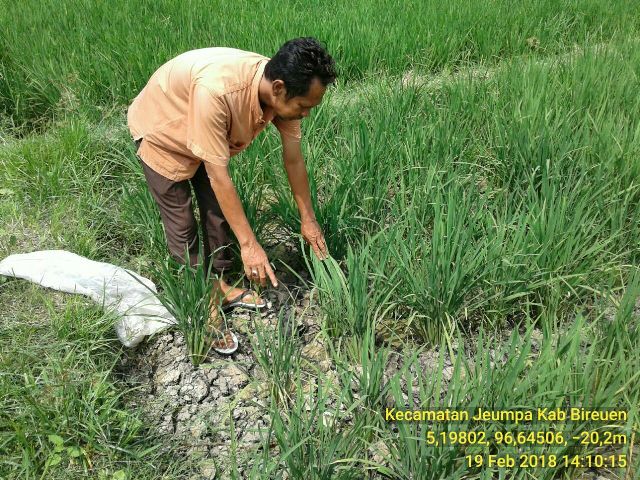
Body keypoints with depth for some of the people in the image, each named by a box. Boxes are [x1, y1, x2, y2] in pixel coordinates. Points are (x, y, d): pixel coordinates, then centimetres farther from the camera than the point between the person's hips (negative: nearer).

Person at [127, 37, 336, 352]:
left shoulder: (282, 90, -23)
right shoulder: (216, 91, -44)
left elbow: (294, 160, -11)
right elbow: (219, 175, -38)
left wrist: (308, 218, -4)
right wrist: (249, 244, -35)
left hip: (207, 135, 6)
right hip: (160, 134, -6)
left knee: (218, 211, 11)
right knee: (182, 226, 0)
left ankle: (220, 285, 29)